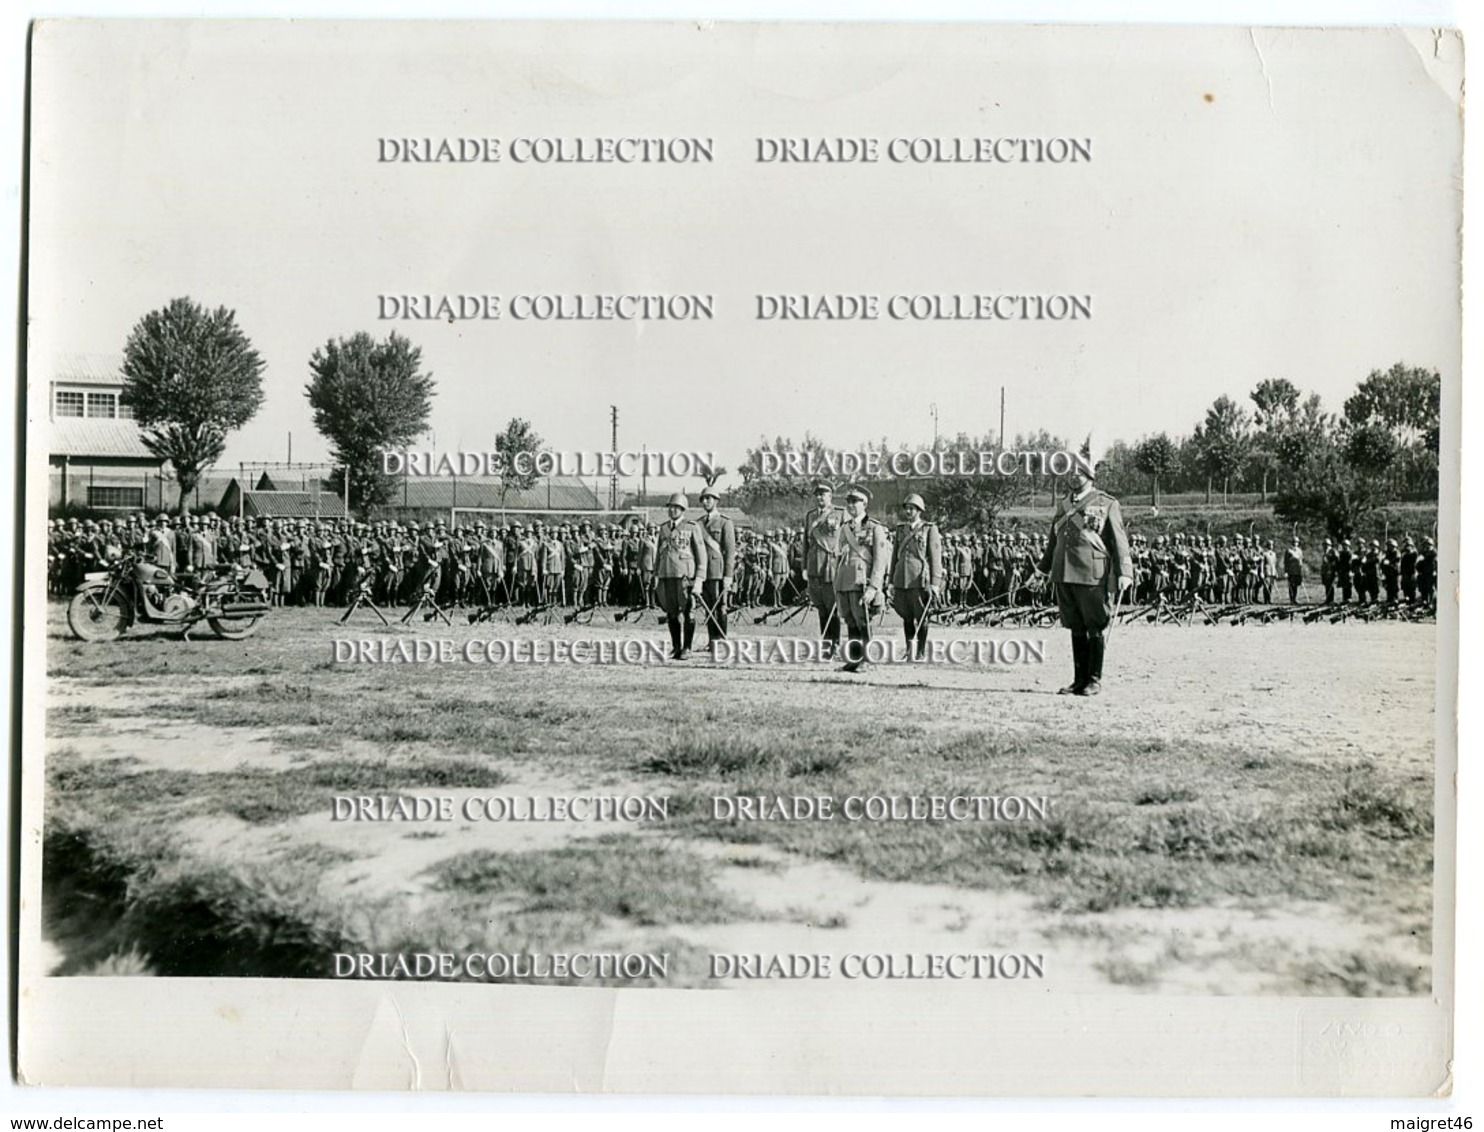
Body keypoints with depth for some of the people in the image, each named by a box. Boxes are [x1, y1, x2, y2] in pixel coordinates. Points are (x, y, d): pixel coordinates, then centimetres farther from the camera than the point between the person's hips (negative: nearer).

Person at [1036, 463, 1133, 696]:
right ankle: (1080, 679, 17)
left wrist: (1124, 573, -13)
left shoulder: (1106, 504, 0)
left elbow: (1119, 541, -4)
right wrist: (1044, 569, 29)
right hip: (1064, 576, 5)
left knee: (1095, 629, 1)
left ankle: (1094, 680, 8)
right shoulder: (1062, 504, 16)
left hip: (1093, 577, -5)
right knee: (1076, 629, 10)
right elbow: (1053, 539, 26)